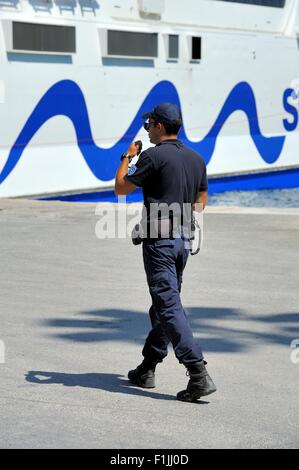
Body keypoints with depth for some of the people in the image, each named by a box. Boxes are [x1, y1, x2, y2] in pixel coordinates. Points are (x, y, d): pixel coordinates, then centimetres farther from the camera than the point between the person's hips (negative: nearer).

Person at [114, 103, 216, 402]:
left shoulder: (154, 155, -11)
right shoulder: (196, 159, 12)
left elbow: (121, 188, -3)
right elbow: (200, 203, 17)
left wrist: (127, 156, 12)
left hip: (159, 240, -8)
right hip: (184, 239, 8)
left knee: (169, 307, -10)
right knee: (163, 304, 17)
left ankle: (198, 375, -19)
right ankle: (147, 370, 26)